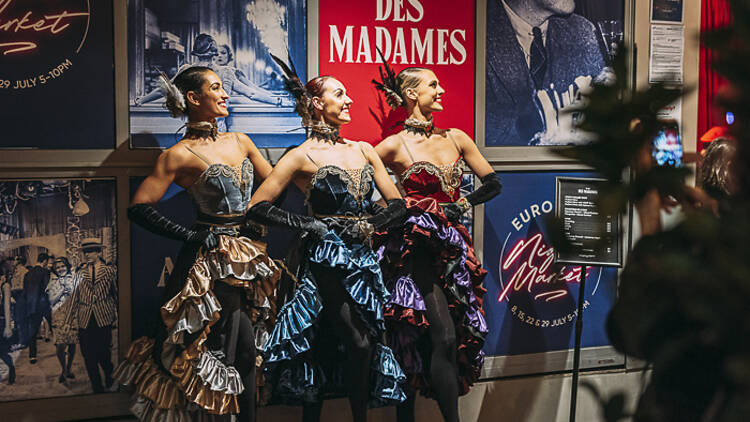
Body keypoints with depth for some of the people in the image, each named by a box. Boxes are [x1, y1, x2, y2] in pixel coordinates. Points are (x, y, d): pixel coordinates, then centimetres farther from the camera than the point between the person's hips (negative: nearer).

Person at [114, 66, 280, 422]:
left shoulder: (239, 142, 10)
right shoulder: (180, 155, -9)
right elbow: (139, 208, -13)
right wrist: (189, 236, -12)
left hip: (250, 257, 6)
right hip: (213, 262, -6)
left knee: (245, 350, 9)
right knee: (243, 347, -8)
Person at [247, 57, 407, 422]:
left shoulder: (363, 151, 12)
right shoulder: (303, 156, -3)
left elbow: (397, 203, 14)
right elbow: (258, 205, -5)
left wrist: (369, 225, -3)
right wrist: (305, 224, -10)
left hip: (361, 256, 5)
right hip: (327, 259, -5)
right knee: (359, 343, -12)